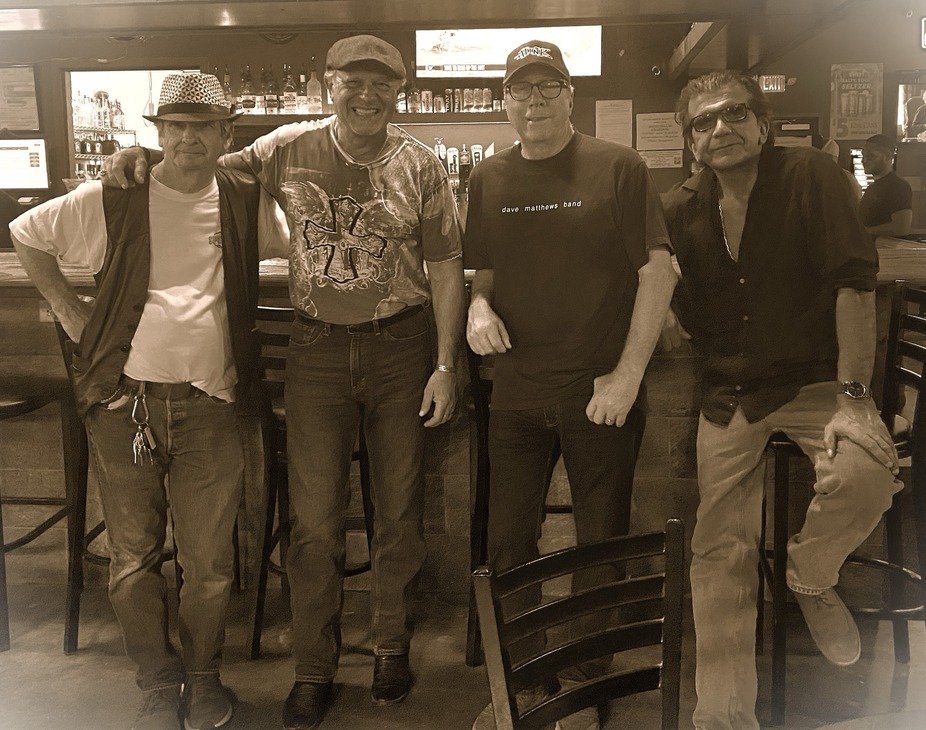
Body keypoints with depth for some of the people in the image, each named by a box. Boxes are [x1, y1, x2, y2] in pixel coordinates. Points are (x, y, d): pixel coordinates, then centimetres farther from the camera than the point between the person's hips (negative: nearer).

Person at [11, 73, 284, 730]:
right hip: (124, 400, 0)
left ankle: (203, 676, 28)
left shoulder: (246, 200, 3)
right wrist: (69, 308, 6)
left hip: (210, 404, 1)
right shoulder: (113, 199, 0)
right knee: (134, 555, 7)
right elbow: (25, 235, 13)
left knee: (211, 560, 5)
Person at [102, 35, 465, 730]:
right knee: (314, 517, 4)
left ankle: (393, 647, 31)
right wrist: (148, 152, -1)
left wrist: (446, 365, -5)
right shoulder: (290, 150, 1)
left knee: (400, 508, 10)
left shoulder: (420, 165, -2)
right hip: (318, 348, 1)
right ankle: (314, 672, 21)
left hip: (401, 346, 0)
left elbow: (446, 268, 0)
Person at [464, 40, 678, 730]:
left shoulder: (619, 167, -3)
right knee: (508, 543, 9)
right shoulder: (487, 179, 8)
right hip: (517, 388, 4)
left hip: (601, 390, -3)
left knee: (602, 546, 8)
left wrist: (628, 375, -12)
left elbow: (658, 271, -6)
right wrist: (478, 306, -7)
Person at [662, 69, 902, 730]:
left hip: (813, 379, -2)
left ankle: (811, 578, 2)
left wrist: (853, 396, -21)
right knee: (721, 554, 1)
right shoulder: (682, 210, 4)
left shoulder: (808, 176, -8)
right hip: (728, 395, 3)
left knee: (867, 474, -33)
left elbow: (855, 283, -15)